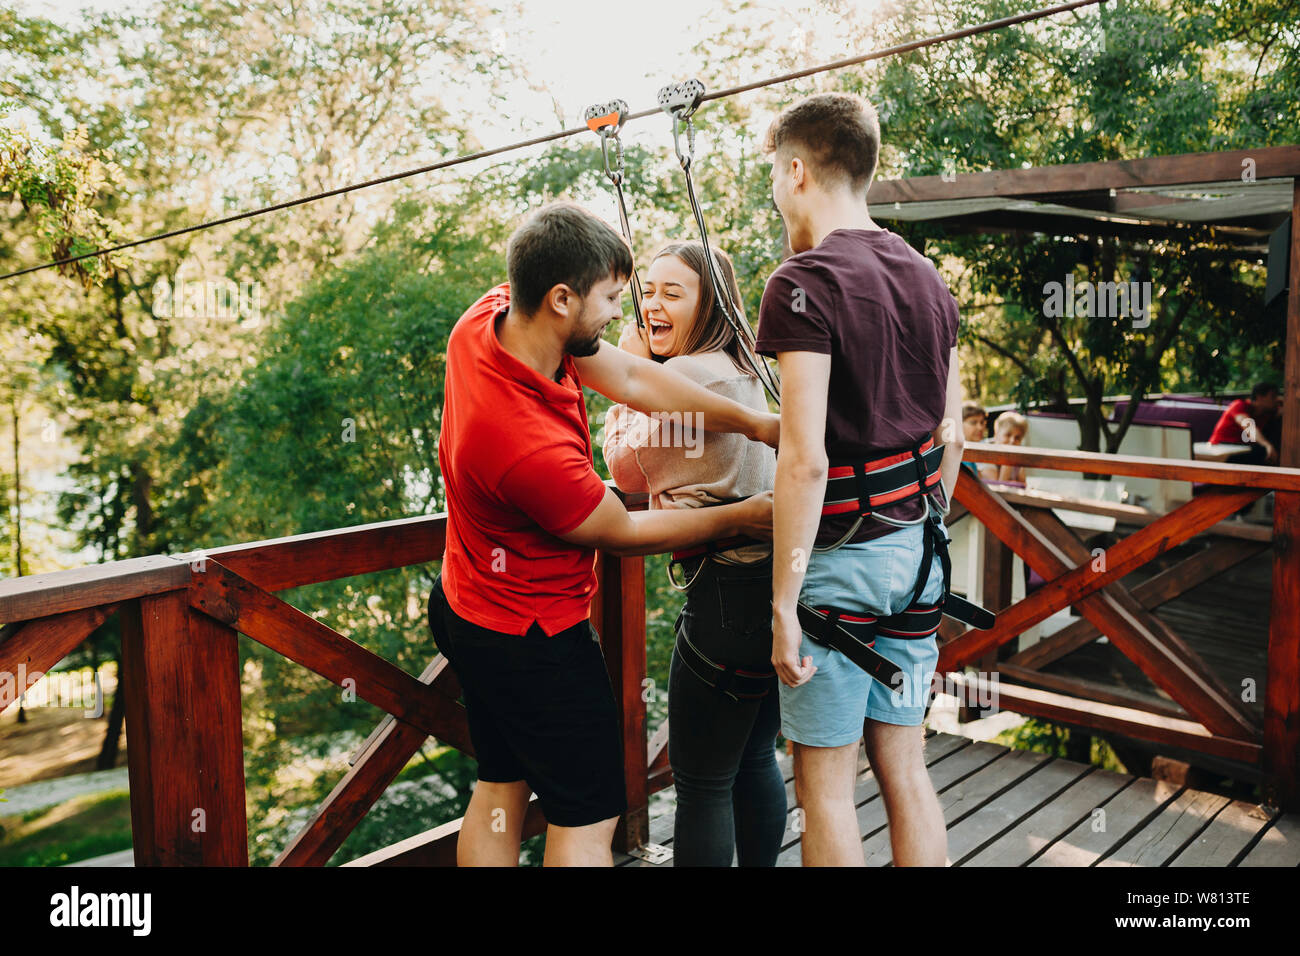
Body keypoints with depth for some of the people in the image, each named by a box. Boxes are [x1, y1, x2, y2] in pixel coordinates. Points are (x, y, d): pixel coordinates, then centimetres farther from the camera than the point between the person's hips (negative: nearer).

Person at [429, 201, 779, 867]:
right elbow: (622, 533, -17)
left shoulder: (492, 315, -11)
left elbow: (631, 378, -5)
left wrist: (758, 424, -8)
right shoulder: (531, 445, -36)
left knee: (500, 788, 22)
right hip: (531, 637, -10)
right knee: (587, 818, 6)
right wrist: (739, 518, -5)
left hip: (470, 605, 10)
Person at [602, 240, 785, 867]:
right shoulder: (746, 369, 14)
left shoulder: (686, 375, -16)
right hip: (775, 582, 10)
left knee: (701, 782, 4)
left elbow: (627, 471, -1)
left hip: (730, 594, -10)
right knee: (755, 761, 23)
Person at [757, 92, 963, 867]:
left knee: (826, 780, 7)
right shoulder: (929, 279, 9)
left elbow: (806, 459, -22)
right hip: (914, 555, 8)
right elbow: (951, 438, 14)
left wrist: (783, 601, -16)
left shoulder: (806, 283, -15)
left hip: (838, 559, -8)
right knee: (904, 765, 18)